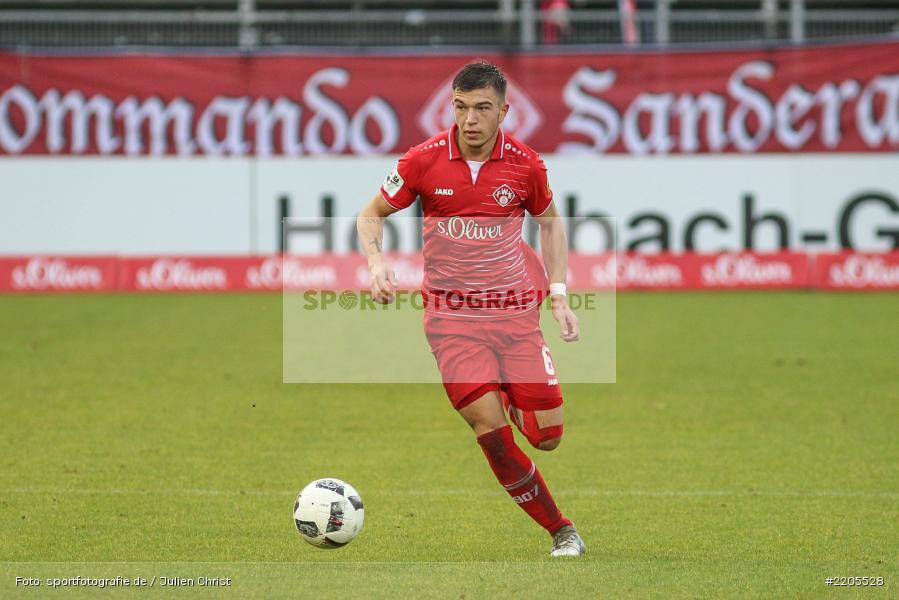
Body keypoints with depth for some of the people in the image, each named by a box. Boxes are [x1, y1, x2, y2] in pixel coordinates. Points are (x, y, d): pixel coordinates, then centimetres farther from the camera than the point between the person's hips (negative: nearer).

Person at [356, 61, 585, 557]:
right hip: (452, 315, -2)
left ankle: (514, 397, 34)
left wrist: (559, 296, 6)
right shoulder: (424, 160, -9)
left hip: (515, 310, 2)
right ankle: (561, 530, -1)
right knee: (490, 430, -17)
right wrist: (375, 262, -14)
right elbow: (372, 214, 5)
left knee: (546, 437, -3)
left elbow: (550, 222, 14)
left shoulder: (524, 164, -5)